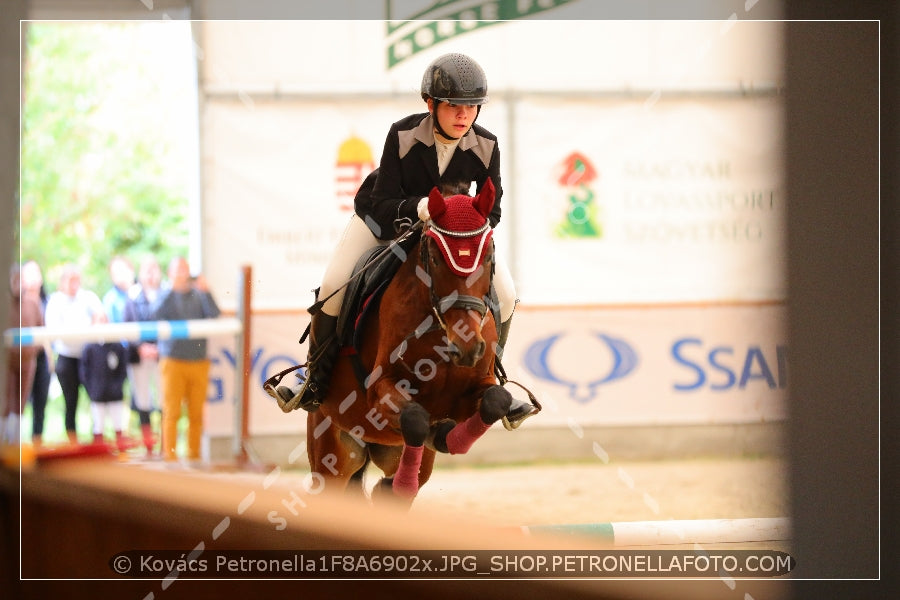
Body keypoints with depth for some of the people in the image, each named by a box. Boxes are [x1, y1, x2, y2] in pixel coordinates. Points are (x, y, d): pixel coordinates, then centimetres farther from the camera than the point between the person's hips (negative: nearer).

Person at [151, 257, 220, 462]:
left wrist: (205, 291, -15)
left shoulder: (198, 295, 10)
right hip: (173, 361, -3)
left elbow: (214, 314, -4)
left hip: (198, 362, 3)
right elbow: (157, 313, -15)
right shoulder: (166, 296, 4)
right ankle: (169, 454, -3)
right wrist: (173, 288, -19)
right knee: (172, 412, -5)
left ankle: (194, 453, 10)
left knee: (196, 413, 4)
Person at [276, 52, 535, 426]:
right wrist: (420, 207, -50)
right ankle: (316, 380, 1)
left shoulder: (485, 146, -23)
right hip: (384, 216, -2)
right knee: (334, 286, -19)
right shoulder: (403, 134, -30)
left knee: (505, 295, -12)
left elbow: (492, 211, -15)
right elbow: (383, 203, -30)